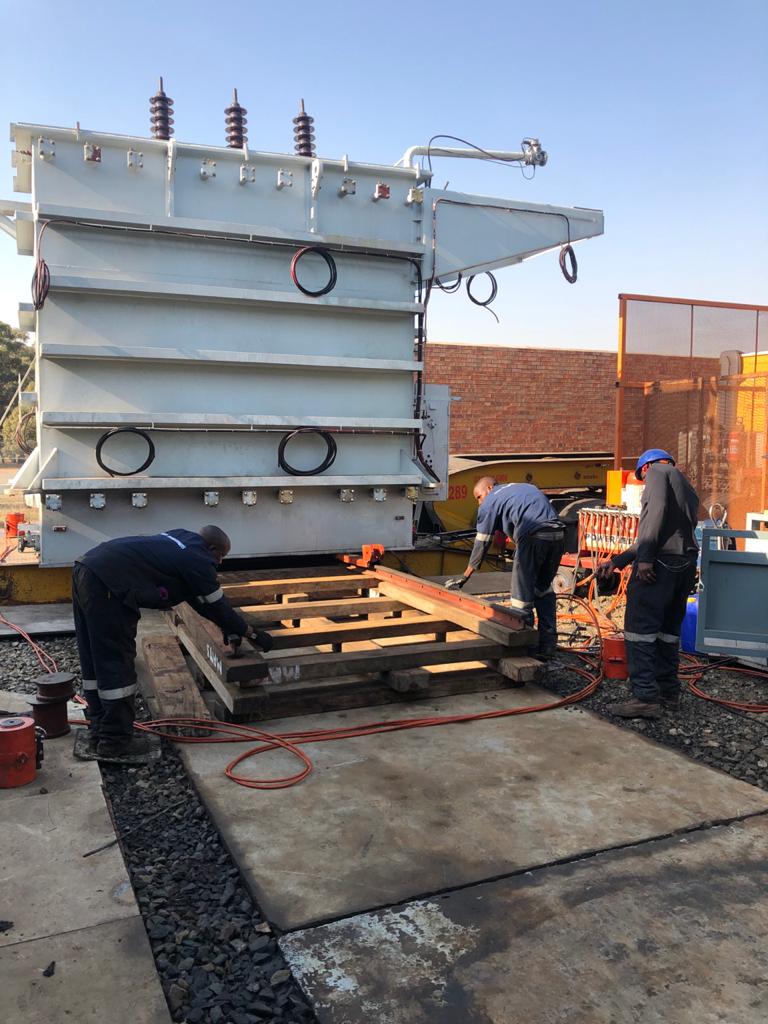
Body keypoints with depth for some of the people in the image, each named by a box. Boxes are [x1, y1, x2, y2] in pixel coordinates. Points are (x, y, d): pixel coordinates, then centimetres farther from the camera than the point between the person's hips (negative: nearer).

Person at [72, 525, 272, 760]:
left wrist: (228, 624, 31)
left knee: (95, 662, 16)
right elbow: (218, 606, 3)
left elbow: (199, 598, 29)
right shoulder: (199, 561, -5)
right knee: (117, 664, -1)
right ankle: (115, 741, 8)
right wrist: (253, 634, 14)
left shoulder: (181, 539, 21)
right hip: (105, 584, -10)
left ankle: (101, 733, 27)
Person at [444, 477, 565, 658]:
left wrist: (464, 577, 23)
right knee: (544, 588, 21)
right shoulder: (527, 487, 33)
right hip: (558, 534, 7)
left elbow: (481, 543, 15)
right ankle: (548, 645, 24)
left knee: (522, 593, 4)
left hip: (533, 536, -7)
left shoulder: (491, 501, 14)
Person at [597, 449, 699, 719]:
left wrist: (644, 557, -20)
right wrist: (616, 561, 22)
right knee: (669, 629, 16)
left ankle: (646, 697, -10)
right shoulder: (688, 491, 29)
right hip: (687, 563, 9)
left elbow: (658, 508, -15)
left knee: (640, 627, -7)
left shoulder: (658, 471, 5)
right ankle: (669, 691, 24)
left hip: (659, 563, -9)